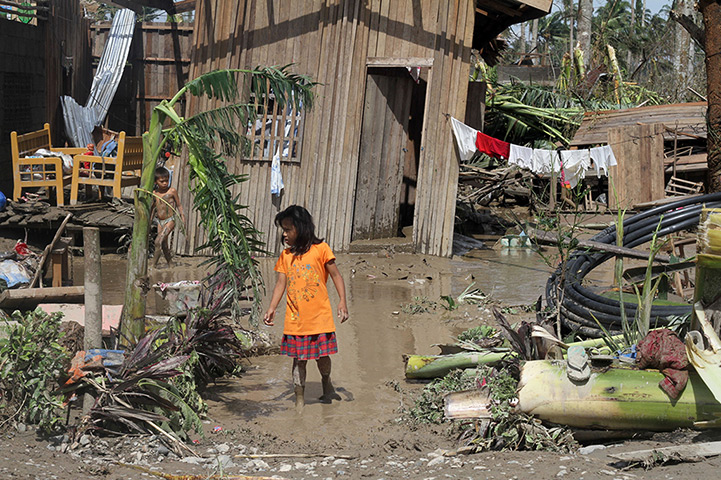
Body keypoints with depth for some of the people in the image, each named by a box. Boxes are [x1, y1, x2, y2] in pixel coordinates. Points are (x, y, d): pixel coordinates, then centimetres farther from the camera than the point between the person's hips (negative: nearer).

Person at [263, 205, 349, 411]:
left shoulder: (320, 249, -4)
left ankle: (326, 382, 38)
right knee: (299, 359, 5)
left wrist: (342, 302, -12)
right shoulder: (285, 255, 7)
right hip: (295, 318, 3)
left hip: (320, 316, -2)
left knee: (322, 355, 8)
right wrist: (271, 309, -7)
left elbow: (336, 276, -2)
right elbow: (280, 283, 5)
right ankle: (299, 400, 14)